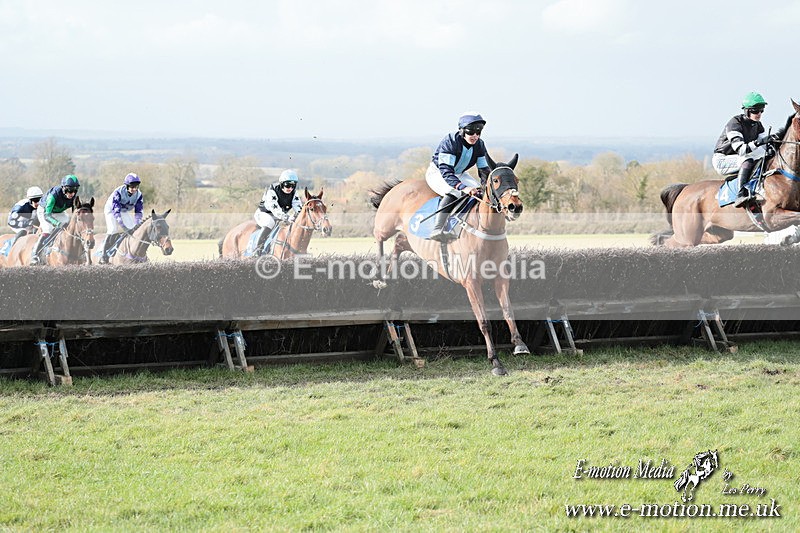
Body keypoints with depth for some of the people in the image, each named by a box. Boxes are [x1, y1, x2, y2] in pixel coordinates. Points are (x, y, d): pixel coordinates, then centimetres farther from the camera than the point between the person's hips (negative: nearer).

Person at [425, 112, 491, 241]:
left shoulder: (479, 145, -11)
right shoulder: (449, 142, -31)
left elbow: (484, 170, -6)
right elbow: (445, 171, -38)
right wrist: (463, 187, -52)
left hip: (459, 174, 7)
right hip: (437, 173, -7)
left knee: (480, 191, -13)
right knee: (453, 192, -35)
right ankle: (437, 230, -41)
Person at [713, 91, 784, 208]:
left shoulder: (757, 125, 4)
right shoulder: (735, 123, -21)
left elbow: (765, 147, -2)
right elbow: (740, 149, -33)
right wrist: (759, 142, -47)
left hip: (739, 160, 8)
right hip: (722, 160, -8)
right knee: (748, 160, -36)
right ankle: (741, 194, -48)